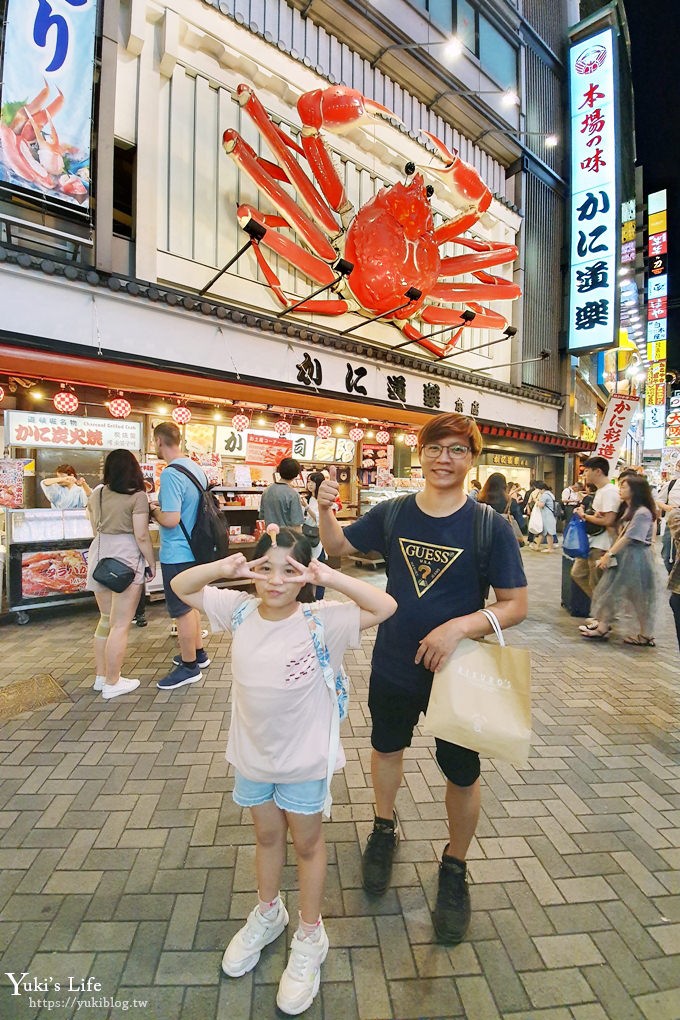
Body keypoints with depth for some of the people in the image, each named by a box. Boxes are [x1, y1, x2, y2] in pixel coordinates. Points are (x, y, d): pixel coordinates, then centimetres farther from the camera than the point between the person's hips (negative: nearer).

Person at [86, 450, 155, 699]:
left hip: (99, 558, 7)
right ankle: (112, 683, 13)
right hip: (126, 561, -7)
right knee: (120, 625, 3)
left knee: (105, 619, 20)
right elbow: (141, 535, -16)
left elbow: (95, 529, 16)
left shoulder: (96, 493, 8)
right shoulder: (137, 496, -12)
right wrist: (152, 562, -4)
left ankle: (101, 676, 29)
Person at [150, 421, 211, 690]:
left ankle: (189, 667, 20)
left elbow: (170, 519, -27)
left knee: (182, 610, 5)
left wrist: (153, 510, -7)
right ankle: (198, 653, 37)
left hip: (177, 554, -9)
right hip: (194, 548, 9)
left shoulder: (171, 474, -22)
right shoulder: (197, 468, 5)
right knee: (190, 604, 22)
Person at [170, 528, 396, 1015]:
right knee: (266, 835, 28)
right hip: (251, 754, 4)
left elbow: (386, 606, -34)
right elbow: (181, 586, -8)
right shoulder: (239, 611, -14)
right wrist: (225, 568, -26)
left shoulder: (321, 622, -26)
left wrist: (328, 577, -40)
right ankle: (268, 913, 57)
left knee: (307, 843, 22)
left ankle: (310, 937, 48)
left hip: (304, 758, -3)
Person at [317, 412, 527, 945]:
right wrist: (325, 510, -15)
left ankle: (455, 866, 48)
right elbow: (338, 547, 4)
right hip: (393, 667, 3)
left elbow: (516, 605, -14)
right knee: (387, 747, 25)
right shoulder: (391, 514, -7)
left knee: (462, 772, 18)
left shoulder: (490, 526, -16)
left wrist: (459, 627, -29)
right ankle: (385, 828, 56)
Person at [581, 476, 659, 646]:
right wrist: (609, 551, 2)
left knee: (640, 597, 2)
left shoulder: (642, 513, -17)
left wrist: (609, 554, -19)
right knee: (610, 590, 9)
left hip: (635, 558, -9)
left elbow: (629, 538, -20)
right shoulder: (626, 509, 10)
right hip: (622, 555, 9)